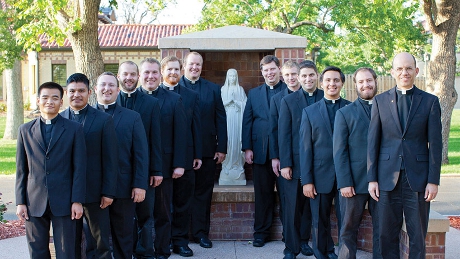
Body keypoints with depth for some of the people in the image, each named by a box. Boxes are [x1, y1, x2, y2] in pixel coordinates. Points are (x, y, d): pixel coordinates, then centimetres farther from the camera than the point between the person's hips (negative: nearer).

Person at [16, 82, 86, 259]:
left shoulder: (74, 129, 2)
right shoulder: (25, 130, 8)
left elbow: (79, 168, -1)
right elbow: (21, 169, 8)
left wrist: (77, 200, -7)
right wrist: (20, 202, 2)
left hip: (63, 202, -2)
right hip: (34, 202, 2)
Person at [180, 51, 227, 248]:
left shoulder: (213, 89, 8)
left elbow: (221, 119, 5)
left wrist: (221, 148, -2)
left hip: (207, 150, 2)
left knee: (203, 192, 7)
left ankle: (201, 232, 16)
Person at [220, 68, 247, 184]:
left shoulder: (240, 89, 9)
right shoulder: (223, 89, 8)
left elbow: (245, 104, 3)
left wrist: (235, 100, -8)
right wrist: (230, 99, -10)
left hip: (237, 117, 0)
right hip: (227, 117, 0)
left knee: (237, 140, -3)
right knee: (227, 140, -5)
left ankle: (237, 164, 2)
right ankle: (227, 165, 1)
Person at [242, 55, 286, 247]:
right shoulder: (254, 93, 13)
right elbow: (247, 122, 9)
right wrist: (247, 148, 0)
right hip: (261, 151, 2)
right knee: (263, 193, 7)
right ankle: (261, 232, 17)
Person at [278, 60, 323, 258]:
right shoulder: (288, 101, 1)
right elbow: (284, 134, -2)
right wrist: (285, 164, -8)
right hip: (295, 162, -1)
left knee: (310, 205, 12)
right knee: (292, 207, 5)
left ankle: (304, 240, 27)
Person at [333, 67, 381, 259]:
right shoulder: (345, 113, 4)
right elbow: (339, 151, -1)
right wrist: (344, 182, -10)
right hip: (355, 182, -2)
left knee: (382, 229, 7)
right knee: (348, 230, 5)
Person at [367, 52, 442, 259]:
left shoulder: (430, 101, 3)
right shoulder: (380, 101, 5)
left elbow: (435, 144, 1)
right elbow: (372, 141, 4)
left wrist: (433, 180, -4)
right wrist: (372, 178, -1)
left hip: (418, 178, -1)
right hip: (388, 178, 1)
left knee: (418, 235, 6)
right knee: (387, 234, 7)